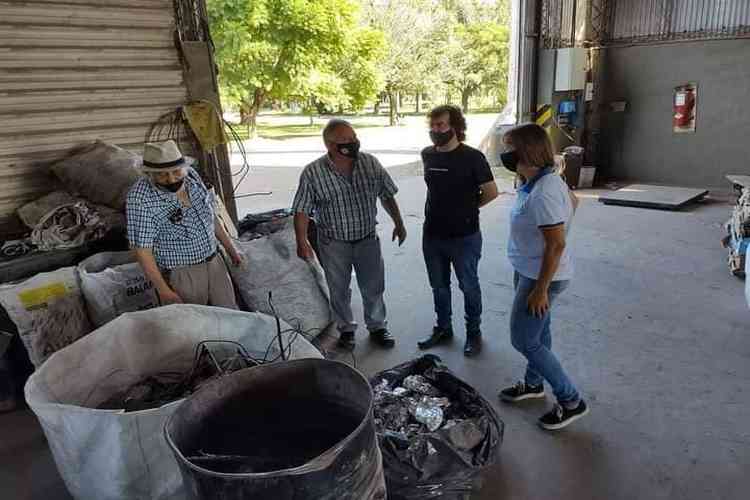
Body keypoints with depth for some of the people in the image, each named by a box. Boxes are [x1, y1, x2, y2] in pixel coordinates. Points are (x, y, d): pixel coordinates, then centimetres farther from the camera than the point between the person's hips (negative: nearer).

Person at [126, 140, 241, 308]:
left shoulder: (191, 175, -1)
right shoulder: (140, 198, -21)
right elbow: (142, 248, -20)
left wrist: (230, 249, 16)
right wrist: (163, 290, -21)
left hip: (214, 263, 6)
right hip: (181, 275, -6)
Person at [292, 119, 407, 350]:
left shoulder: (370, 163, -8)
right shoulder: (312, 173, -16)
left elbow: (387, 195, 3)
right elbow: (301, 210, -11)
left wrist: (398, 223, 6)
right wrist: (302, 241, -17)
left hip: (368, 239, 2)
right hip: (334, 244, -2)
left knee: (374, 288, 13)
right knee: (339, 290, 14)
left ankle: (377, 327, 35)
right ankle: (346, 329, 36)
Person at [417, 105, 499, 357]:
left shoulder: (472, 157, -15)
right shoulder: (427, 155, 1)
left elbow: (491, 192, -8)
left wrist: (467, 208, 2)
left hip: (464, 237, -5)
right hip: (432, 235, 5)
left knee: (469, 287, 11)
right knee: (438, 286, 18)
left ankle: (474, 333, 30)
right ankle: (443, 329, 37)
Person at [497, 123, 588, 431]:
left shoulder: (543, 193, -29)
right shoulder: (540, 180, 1)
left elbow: (556, 245, -28)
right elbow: (572, 201, 20)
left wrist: (541, 289, -23)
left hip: (541, 276, -10)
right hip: (529, 270, 10)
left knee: (524, 340, 0)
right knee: (538, 332, 23)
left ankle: (571, 402, 14)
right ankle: (533, 383, 43)